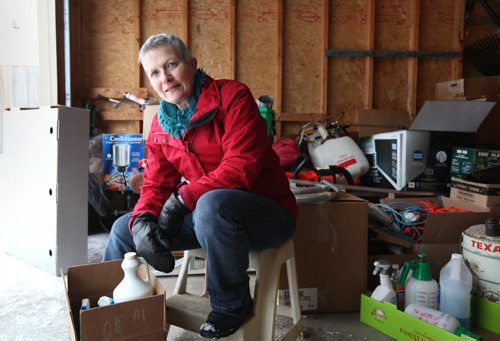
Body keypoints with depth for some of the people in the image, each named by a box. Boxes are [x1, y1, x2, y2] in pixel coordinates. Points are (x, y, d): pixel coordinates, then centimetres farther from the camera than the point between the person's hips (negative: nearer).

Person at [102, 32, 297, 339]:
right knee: (124, 229, 3)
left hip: (268, 213, -6)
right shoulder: (161, 126, 6)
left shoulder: (232, 96, -15)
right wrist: (141, 220, -17)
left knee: (212, 204, -39)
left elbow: (242, 166, -25)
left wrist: (182, 198, -24)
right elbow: (155, 185, 4)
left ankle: (232, 304, -14)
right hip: (205, 213, 7)